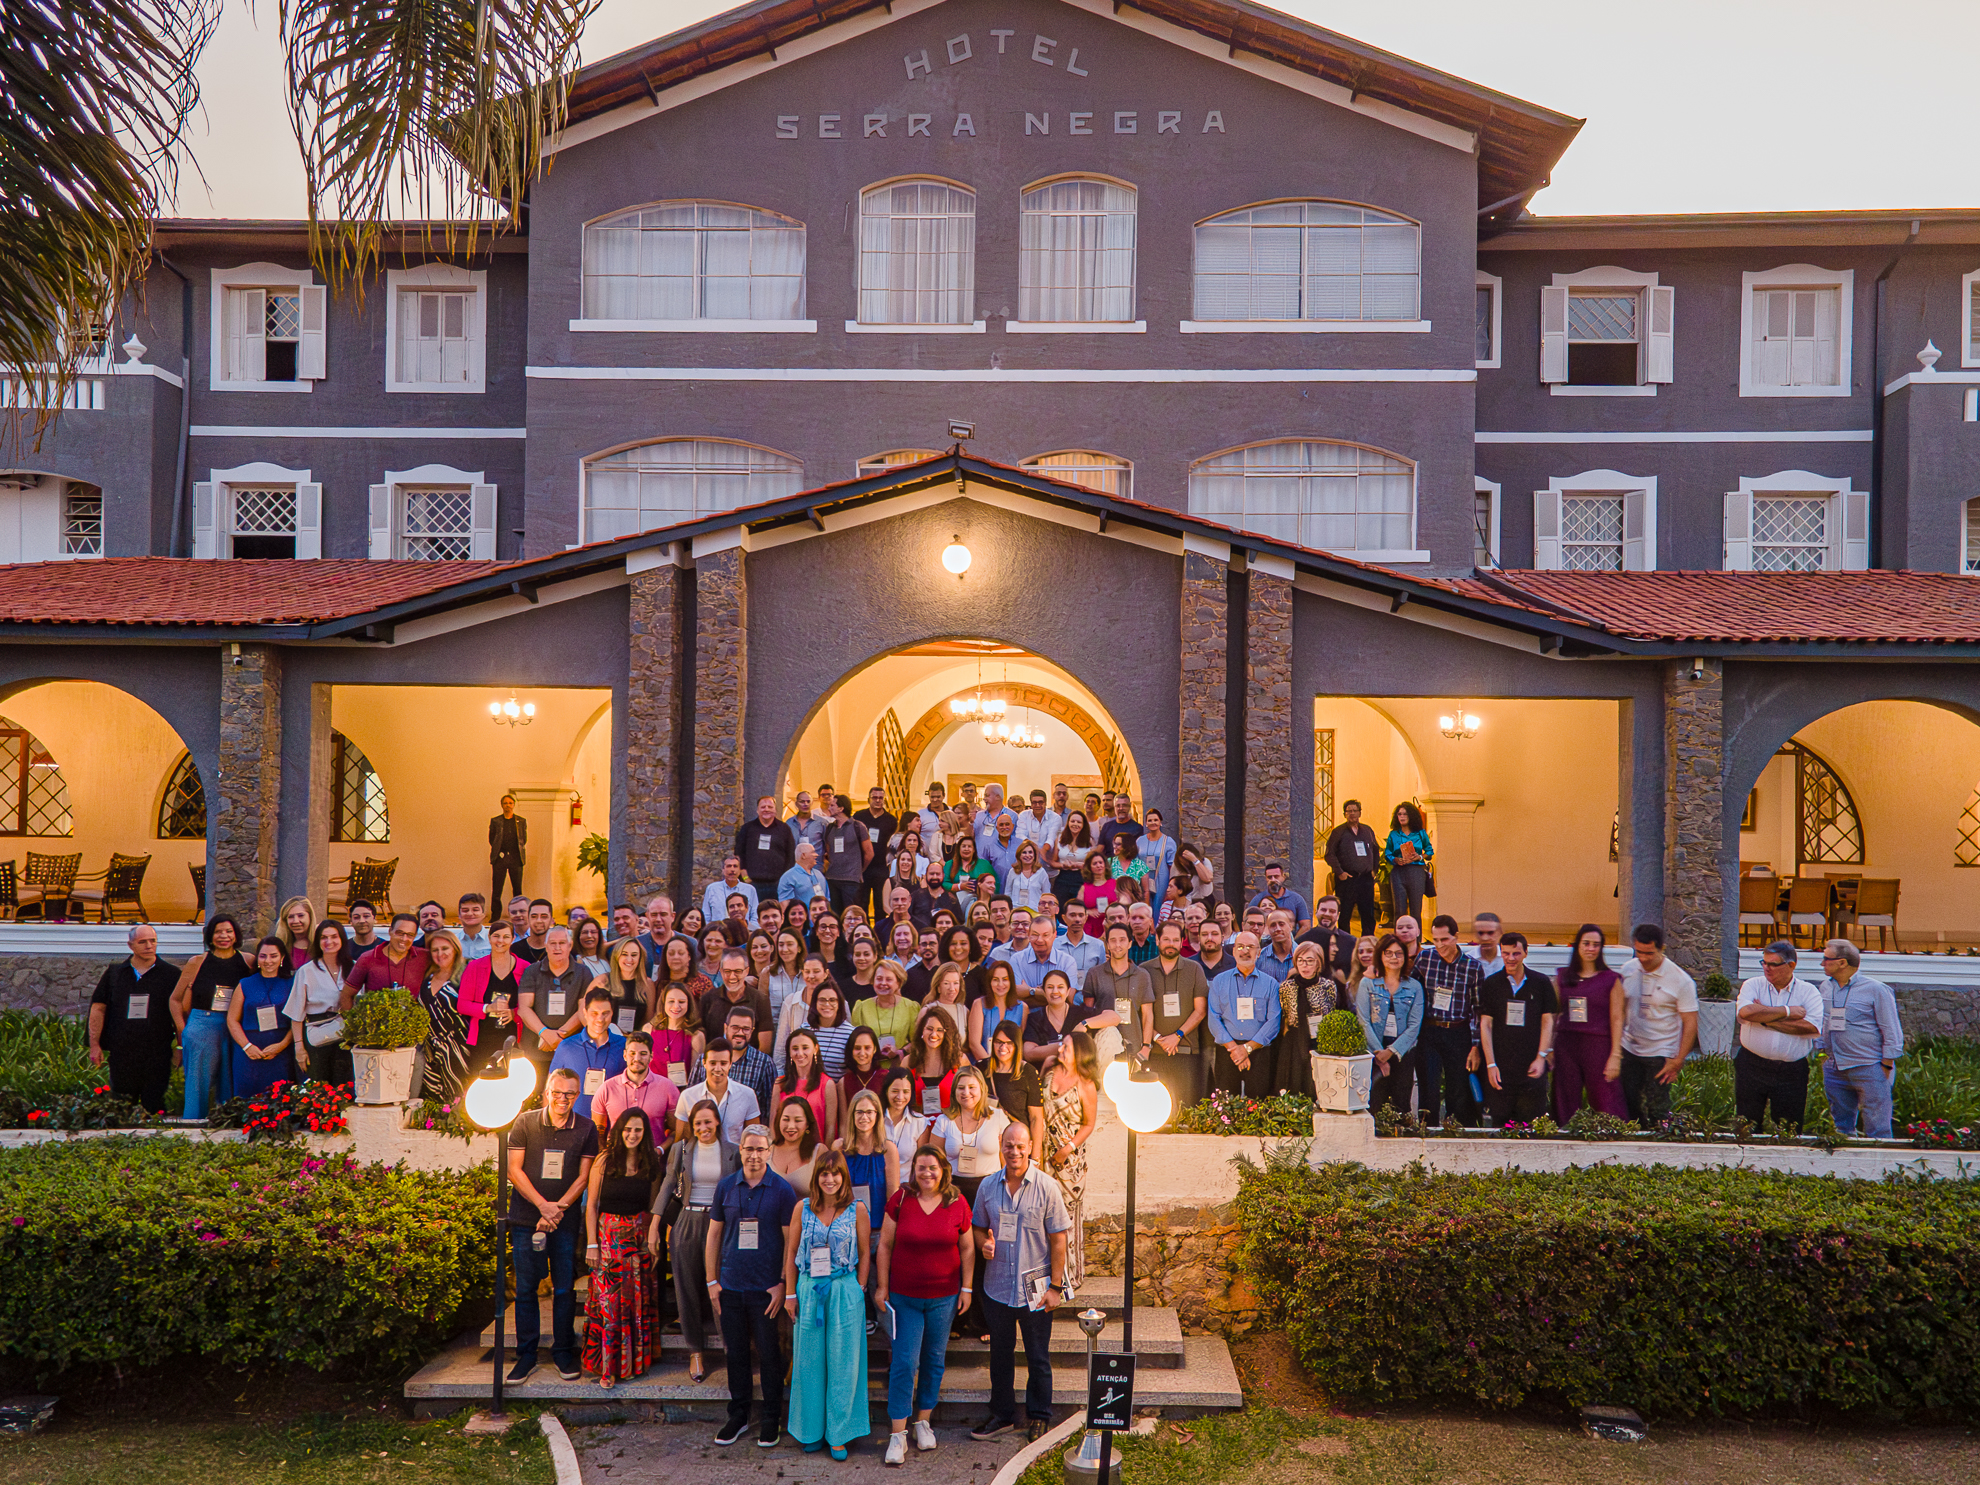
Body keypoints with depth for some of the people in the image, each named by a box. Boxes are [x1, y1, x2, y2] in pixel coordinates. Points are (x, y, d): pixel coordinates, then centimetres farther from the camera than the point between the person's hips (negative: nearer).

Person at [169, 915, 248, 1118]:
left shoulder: (248, 963, 5)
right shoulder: (197, 963, 4)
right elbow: (175, 999, 12)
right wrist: (184, 1030, 4)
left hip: (236, 1032, 1)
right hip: (202, 1030, -1)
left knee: (230, 1088, 4)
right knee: (199, 1088, 0)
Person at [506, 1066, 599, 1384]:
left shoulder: (586, 1129, 0)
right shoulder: (525, 1122, -2)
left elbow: (584, 1177, 1)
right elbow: (515, 1170, -3)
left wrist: (558, 1209, -12)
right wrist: (543, 1205, -12)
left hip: (566, 1221, 0)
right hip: (526, 1218, 0)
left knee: (565, 1289, 3)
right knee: (525, 1287, 3)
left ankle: (563, 1352, 16)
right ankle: (526, 1354, 15)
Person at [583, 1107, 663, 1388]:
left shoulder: (651, 1163, 4)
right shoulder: (605, 1161, -5)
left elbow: (653, 1206, 9)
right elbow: (591, 1205, -4)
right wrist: (592, 1244, -7)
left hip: (640, 1236, 3)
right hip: (609, 1235, -3)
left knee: (638, 1299, 6)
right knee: (607, 1301, -4)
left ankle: (634, 1361, 19)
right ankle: (607, 1367, 4)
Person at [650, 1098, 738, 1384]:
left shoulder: (732, 1152, 2)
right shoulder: (681, 1149, 4)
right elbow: (668, 1186, 5)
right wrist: (654, 1226, 1)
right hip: (686, 1224, 1)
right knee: (687, 1288, 2)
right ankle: (696, 1350, 13)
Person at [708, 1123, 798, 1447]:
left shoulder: (782, 1189, -6)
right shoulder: (726, 1186, 2)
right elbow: (713, 1235, 8)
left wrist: (783, 1284, -8)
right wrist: (712, 1281, 4)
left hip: (766, 1289, -2)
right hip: (730, 1286, 3)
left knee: (769, 1356, 5)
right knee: (736, 1354, 11)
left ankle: (771, 1420, 19)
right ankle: (738, 1416, 26)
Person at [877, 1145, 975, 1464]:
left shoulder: (957, 1203, -4)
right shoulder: (900, 1200, -7)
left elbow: (967, 1248, 5)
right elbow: (885, 1245, 0)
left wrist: (967, 1288, 3)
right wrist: (881, 1286, 0)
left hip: (943, 1297, 2)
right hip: (904, 1296, -1)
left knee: (934, 1360, 11)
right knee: (904, 1362, -3)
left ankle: (924, 1421, 27)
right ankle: (898, 1435, 4)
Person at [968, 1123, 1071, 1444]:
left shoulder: (1047, 1188, -10)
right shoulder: (988, 1187, -1)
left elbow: (1058, 1240, -6)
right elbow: (979, 1228, 12)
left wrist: (1055, 1286, -9)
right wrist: (984, 1243, -11)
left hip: (1035, 1288, -3)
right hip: (997, 1286, 3)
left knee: (1038, 1357, 10)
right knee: (1000, 1353, 16)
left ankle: (1039, 1417, 28)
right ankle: (1002, 1415, 32)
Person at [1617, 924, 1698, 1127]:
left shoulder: (1680, 980, -12)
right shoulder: (1628, 970, 2)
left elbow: (1690, 1023, -10)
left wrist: (1677, 1061, -14)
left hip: (1660, 1056, -4)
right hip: (1629, 1050, 4)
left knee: (1656, 1110, -2)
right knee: (1629, 1108, 7)